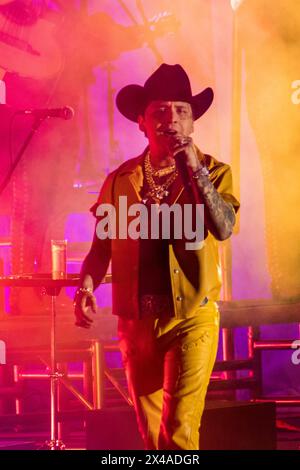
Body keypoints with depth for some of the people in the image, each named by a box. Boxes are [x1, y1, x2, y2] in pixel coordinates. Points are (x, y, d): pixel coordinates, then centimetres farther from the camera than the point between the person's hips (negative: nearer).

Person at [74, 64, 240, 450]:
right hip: (136, 323, 3)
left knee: (178, 430, -13)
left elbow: (223, 228, -16)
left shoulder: (212, 171, 1)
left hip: (191, 319, -3)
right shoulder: (120, 180, 7)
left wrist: (194, 169, -20)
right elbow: (101, 246, 13)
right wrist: (87, 284, -5)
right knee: (151, 434, 11)